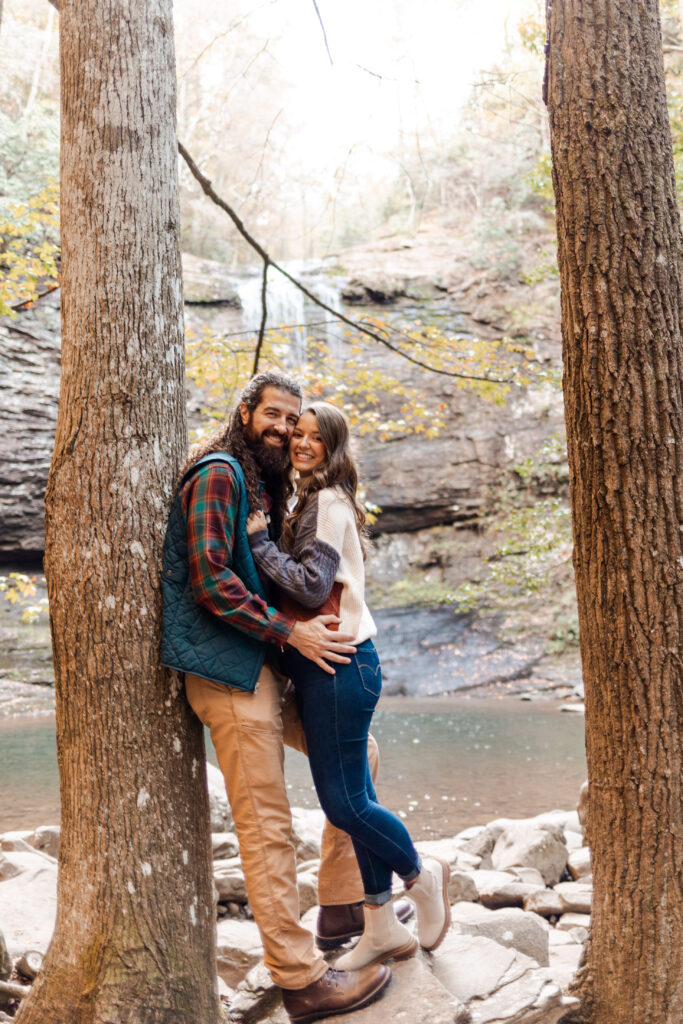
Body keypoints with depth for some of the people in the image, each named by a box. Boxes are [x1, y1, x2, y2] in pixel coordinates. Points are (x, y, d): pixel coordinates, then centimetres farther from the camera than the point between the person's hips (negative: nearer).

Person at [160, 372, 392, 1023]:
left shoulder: (263, 484, 19)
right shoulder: (218, 474, -11)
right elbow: (210, 579, -20)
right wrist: (290, 632, -17)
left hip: (261, 667, 10)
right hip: (227, 670, -10)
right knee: (266, 826, -6)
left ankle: (343, 903, 23)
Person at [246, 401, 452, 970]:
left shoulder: (327, 503, -11)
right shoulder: (314, 502, 18)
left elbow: (310, 587, -20)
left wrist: (259, 539, -13)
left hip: (338, 665, -10)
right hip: (331, 666, 10)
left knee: (343, 801, -3)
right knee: (354, 798, 12)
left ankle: (421, 875, 21)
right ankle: (383, 929, 20)